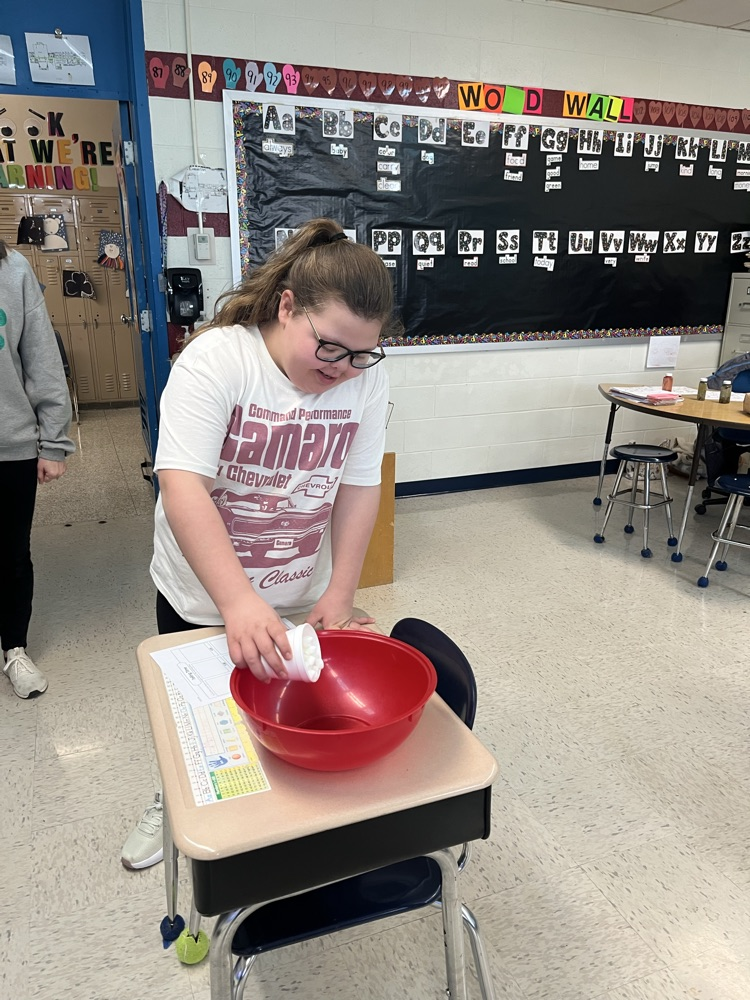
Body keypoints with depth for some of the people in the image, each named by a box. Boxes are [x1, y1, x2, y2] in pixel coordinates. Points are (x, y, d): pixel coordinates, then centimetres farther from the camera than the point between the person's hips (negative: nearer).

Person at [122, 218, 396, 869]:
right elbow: (182, 486, -32)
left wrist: (339, 597, -11)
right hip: (201, 597, -1)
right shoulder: (215, 359, -24)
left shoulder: (366, 375, -12)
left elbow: (359, 488, -8)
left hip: (303, 599, 2)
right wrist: (239, 603, -40)